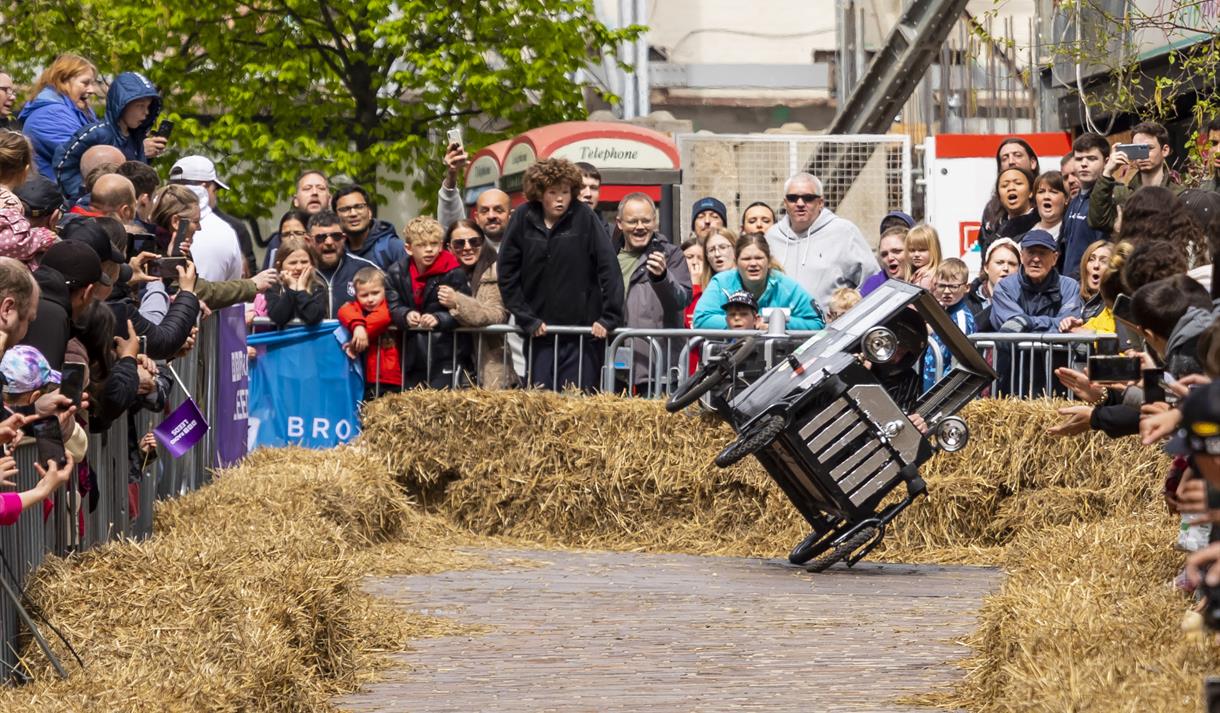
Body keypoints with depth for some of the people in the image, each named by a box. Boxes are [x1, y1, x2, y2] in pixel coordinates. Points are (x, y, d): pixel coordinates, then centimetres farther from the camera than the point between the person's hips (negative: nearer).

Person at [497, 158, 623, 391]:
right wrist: (526, 318, -1)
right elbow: (507, 274, 4)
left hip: (582, 332, -2)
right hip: (539, 331, 2)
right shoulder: (523, 219, 1)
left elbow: (609, 269, -7)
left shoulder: (584, 218, -5)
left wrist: (609, 318, -12)